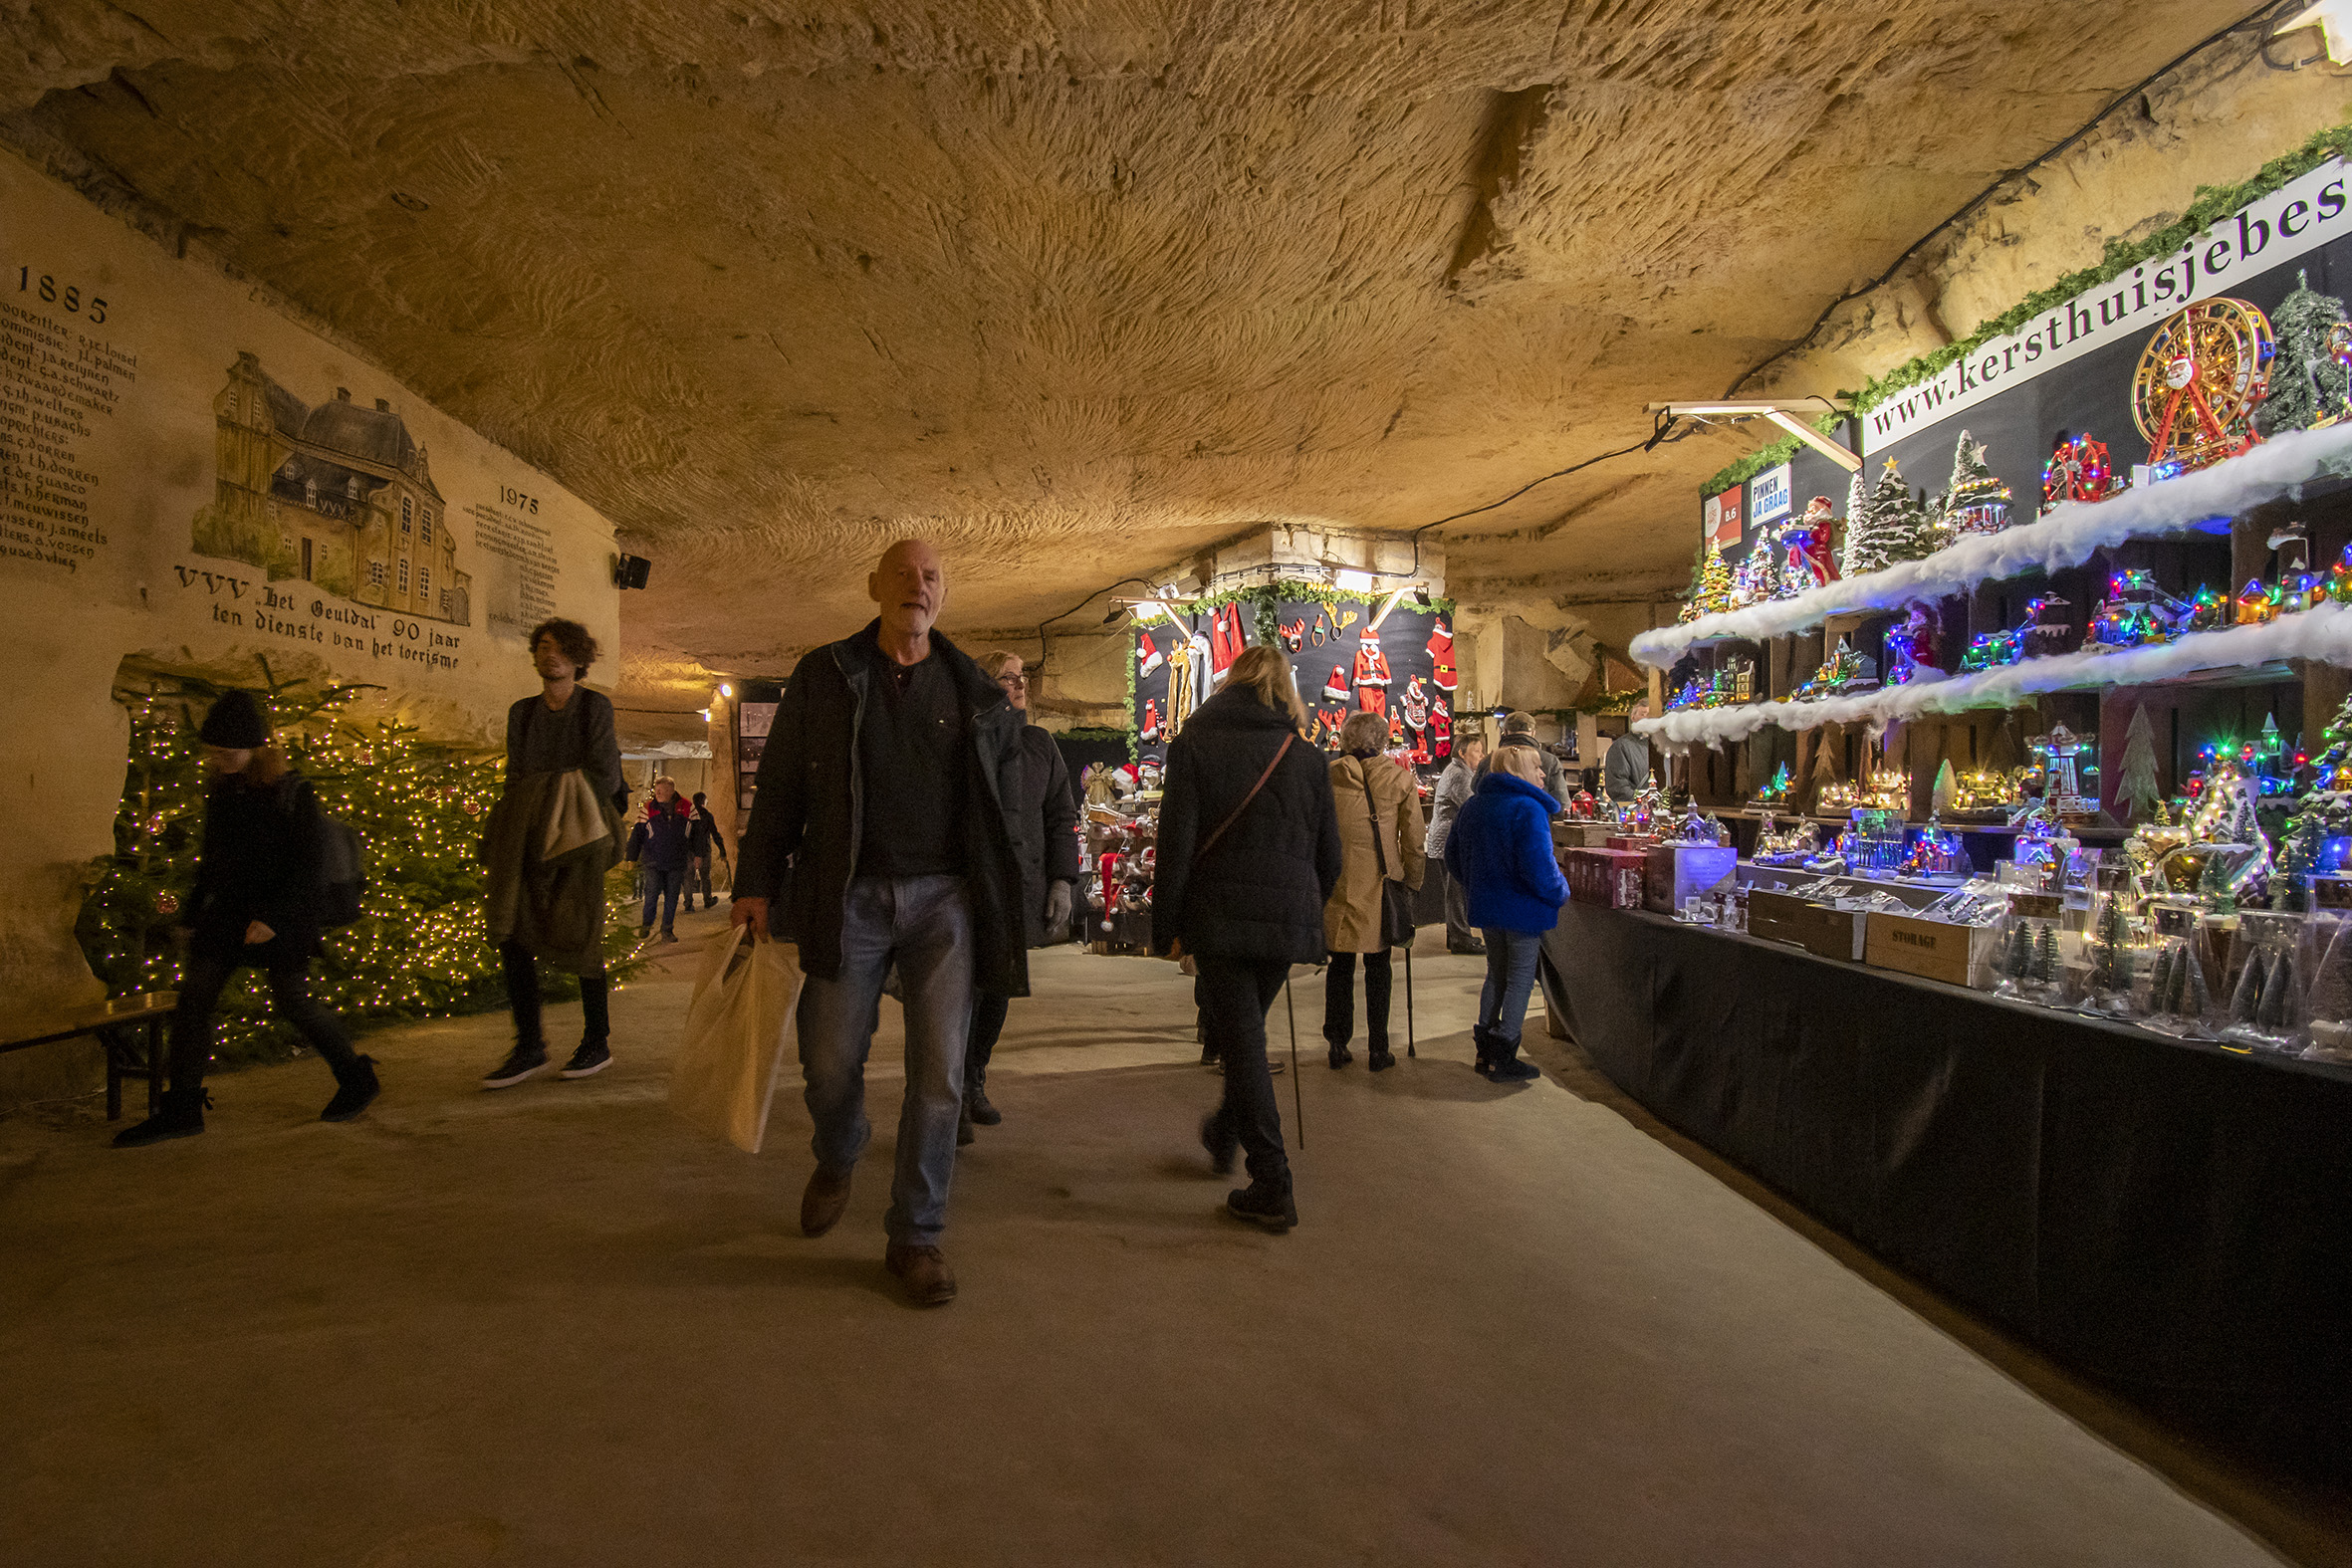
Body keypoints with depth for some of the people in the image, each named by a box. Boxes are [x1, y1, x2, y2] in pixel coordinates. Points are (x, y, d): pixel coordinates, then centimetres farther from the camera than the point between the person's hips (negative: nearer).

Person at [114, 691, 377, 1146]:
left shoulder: (292, 792, -12)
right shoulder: (221, 789, 7)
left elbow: (305, 867, -14)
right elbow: (211, 857, 18)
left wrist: (273, 917, -22)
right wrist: (194, 910, 19)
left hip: (279, 920, -6)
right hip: (226, 912, 6)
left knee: (294, 1004, -1)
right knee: (192, 999, 0)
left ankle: (357, 1078, 19)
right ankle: (182, 1110, 8)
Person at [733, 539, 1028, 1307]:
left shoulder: (974, 692, 8)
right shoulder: (823, 675, 5)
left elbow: (1020, 753, 30)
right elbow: (779, 786, 4)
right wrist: (756, 882, -1)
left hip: (943, 897, 1)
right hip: (850, 896, 0)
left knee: (939, 1071, -1)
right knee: (830, 1061, 6)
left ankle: (915, 1237, 13)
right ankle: (837, 1160, 41)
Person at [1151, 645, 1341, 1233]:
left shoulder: (1193, 746, -2)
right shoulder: (1308, 757, 6)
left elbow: (1176, 844, -8)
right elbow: (1329, 854, 9)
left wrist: (1166, 927, -2)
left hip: (1220, 918, -3)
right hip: (1289, 921, 4)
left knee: (1241, 1041, 1)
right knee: (1246, 1029, 23)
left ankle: (1272, 1186, 0)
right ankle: (1226, 1133, 41)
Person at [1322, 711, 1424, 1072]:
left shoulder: (1328, 776, -2)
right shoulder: (1399, 777, -2)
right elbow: (1413, 836, 0)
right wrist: (1413, 881, 11)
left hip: (1337, 883, 0)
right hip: (1379, 883, 0)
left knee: (1340, 964, 11)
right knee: (1377, 967, 9)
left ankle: (1338, 1044, 15)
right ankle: (1378, 1049, 13)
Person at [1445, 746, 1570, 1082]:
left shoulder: (1473, 806, 6)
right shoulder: (1528, 809, -19)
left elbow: (1452, 855, 14)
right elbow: (1538, 867, -26)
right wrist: (1560, 891, -8)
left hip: (1486, 906, 7)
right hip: (1524, 909, -7)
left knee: (1496, 975, 19)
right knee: (1520, 981, 4)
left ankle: (1485, 1052, 23)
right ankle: (1504, 1059, 7)